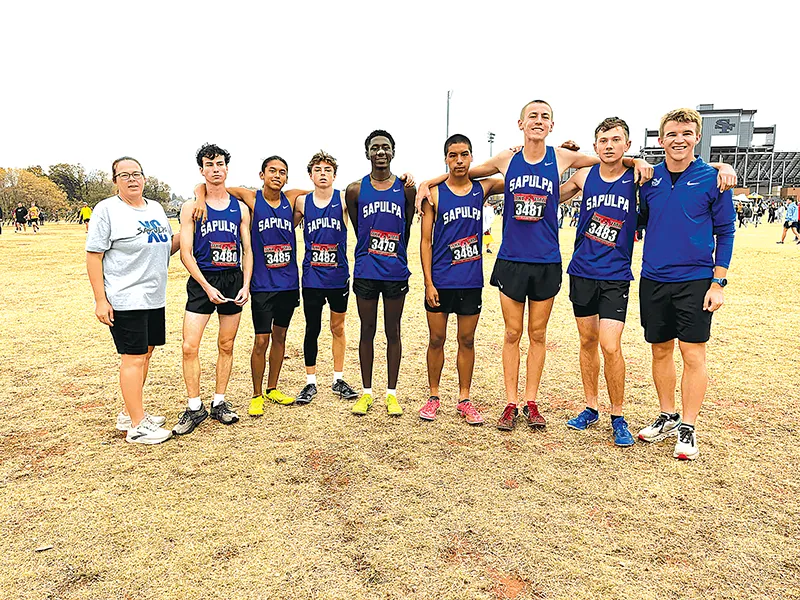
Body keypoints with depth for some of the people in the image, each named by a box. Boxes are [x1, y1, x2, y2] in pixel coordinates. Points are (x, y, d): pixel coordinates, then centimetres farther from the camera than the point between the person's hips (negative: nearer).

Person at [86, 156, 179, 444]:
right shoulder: (107, 209, -7)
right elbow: (93, 256, -10)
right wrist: (100, 300, -15)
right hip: (125, 300, -7)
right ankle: (137, 427, 6)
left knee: (145, 353, 13)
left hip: (154, 298, 7)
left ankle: (129, 414, 28)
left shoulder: (156, 208, 13)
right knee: (133, 357, -4)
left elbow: (166, 248, 20)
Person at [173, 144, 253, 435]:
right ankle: (194, 408, 6)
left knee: (226, 346, 8)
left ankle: (219, 402, 21)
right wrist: (207, 287, -13)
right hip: (202, 281, -2)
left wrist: (246, 285, -4)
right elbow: (186, 253, -4)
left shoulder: (240, 208, 8)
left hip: (234, 281, 3)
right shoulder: (191, 207, 1)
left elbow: (247, 250, 9)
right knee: (190, 347, -8)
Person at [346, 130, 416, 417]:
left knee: (393, 331, 8)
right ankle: (366, 392, 21)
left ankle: (392, 393, 19)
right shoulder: (356, 190, 3)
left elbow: (406, 230, 9)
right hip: (365, 272, 0)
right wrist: (371, 253, 10)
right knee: (367, 331, 8)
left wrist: (396, 258, 10)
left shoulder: (406, 189, 3)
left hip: (396, 272, 0)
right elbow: (358, 230, 10)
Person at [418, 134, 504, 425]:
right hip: (440, 281, -1)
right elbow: (426, 241, -2)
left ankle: (464, 399, 22)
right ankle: (433, 397, 23)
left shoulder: (482, 188, 4)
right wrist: (428, 283, -8)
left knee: (467, 340, 9)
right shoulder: (434, 193, -2)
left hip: (471, 280, 2)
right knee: (436, 340, 7)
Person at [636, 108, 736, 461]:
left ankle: (687, 428, 13)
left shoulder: (712, 179, -3)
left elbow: (725, 232, -1)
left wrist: (718, 282, -6)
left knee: (693, 355, 0)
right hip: (653, 280, 3)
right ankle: (667, 417, 28)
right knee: (660, 350, 12)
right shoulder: (648, 179, 4)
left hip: (695, 281, -3)